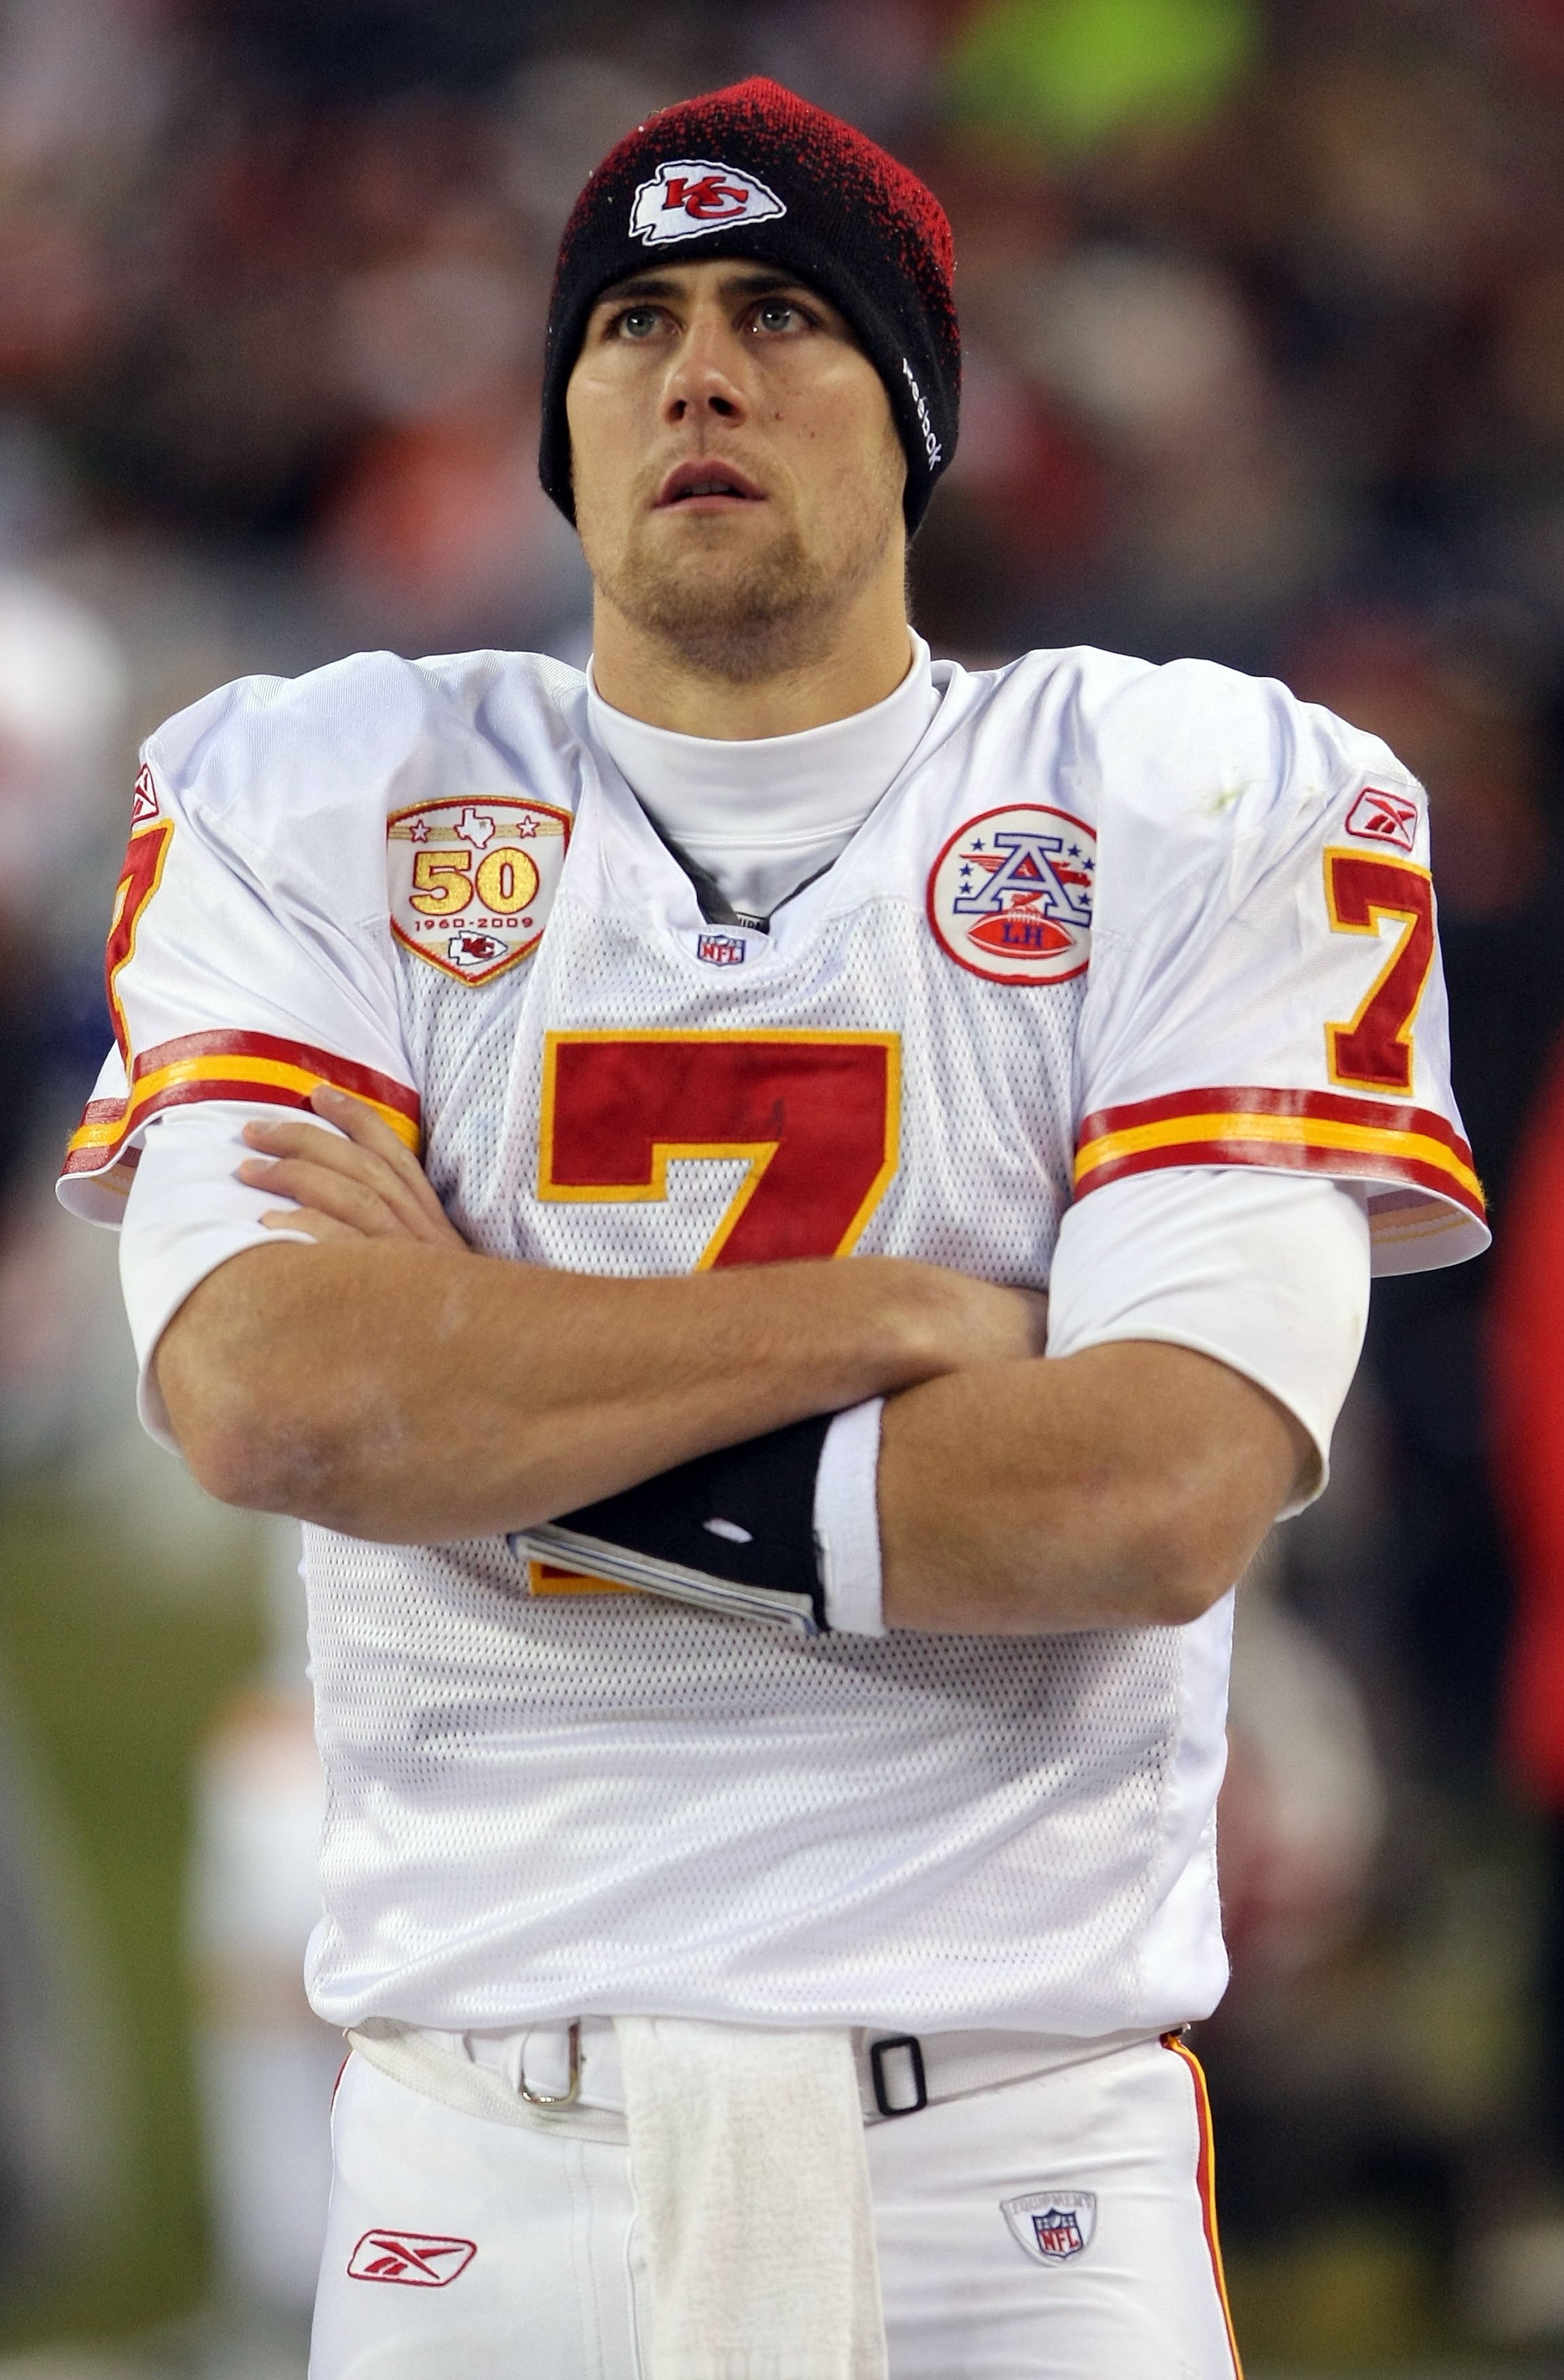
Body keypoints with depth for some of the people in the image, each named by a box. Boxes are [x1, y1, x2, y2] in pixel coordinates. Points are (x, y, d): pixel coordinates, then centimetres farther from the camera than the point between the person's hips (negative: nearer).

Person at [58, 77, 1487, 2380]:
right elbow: (262, 1390, -11)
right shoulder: (313, 806, 8)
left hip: (1022, 2175, -1)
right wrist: (903, 1318, -10)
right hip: (476, 2164, 1)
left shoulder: (1204, 808, 3)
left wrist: (497, 1413, -8)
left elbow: (1165, 1499, -11)